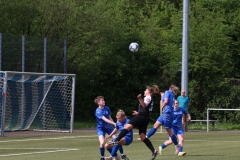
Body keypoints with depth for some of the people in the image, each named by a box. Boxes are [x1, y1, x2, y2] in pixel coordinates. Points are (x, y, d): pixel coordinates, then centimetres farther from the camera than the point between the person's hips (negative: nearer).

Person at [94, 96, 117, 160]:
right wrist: (114, 123, -37)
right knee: (102, 143, -23)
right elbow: (105, 119, -29)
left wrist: (115, 124, 4)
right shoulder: (98, 111, -20)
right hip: (101, 128, -5)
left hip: (108, 126, 5)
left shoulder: (107, 108, -1)